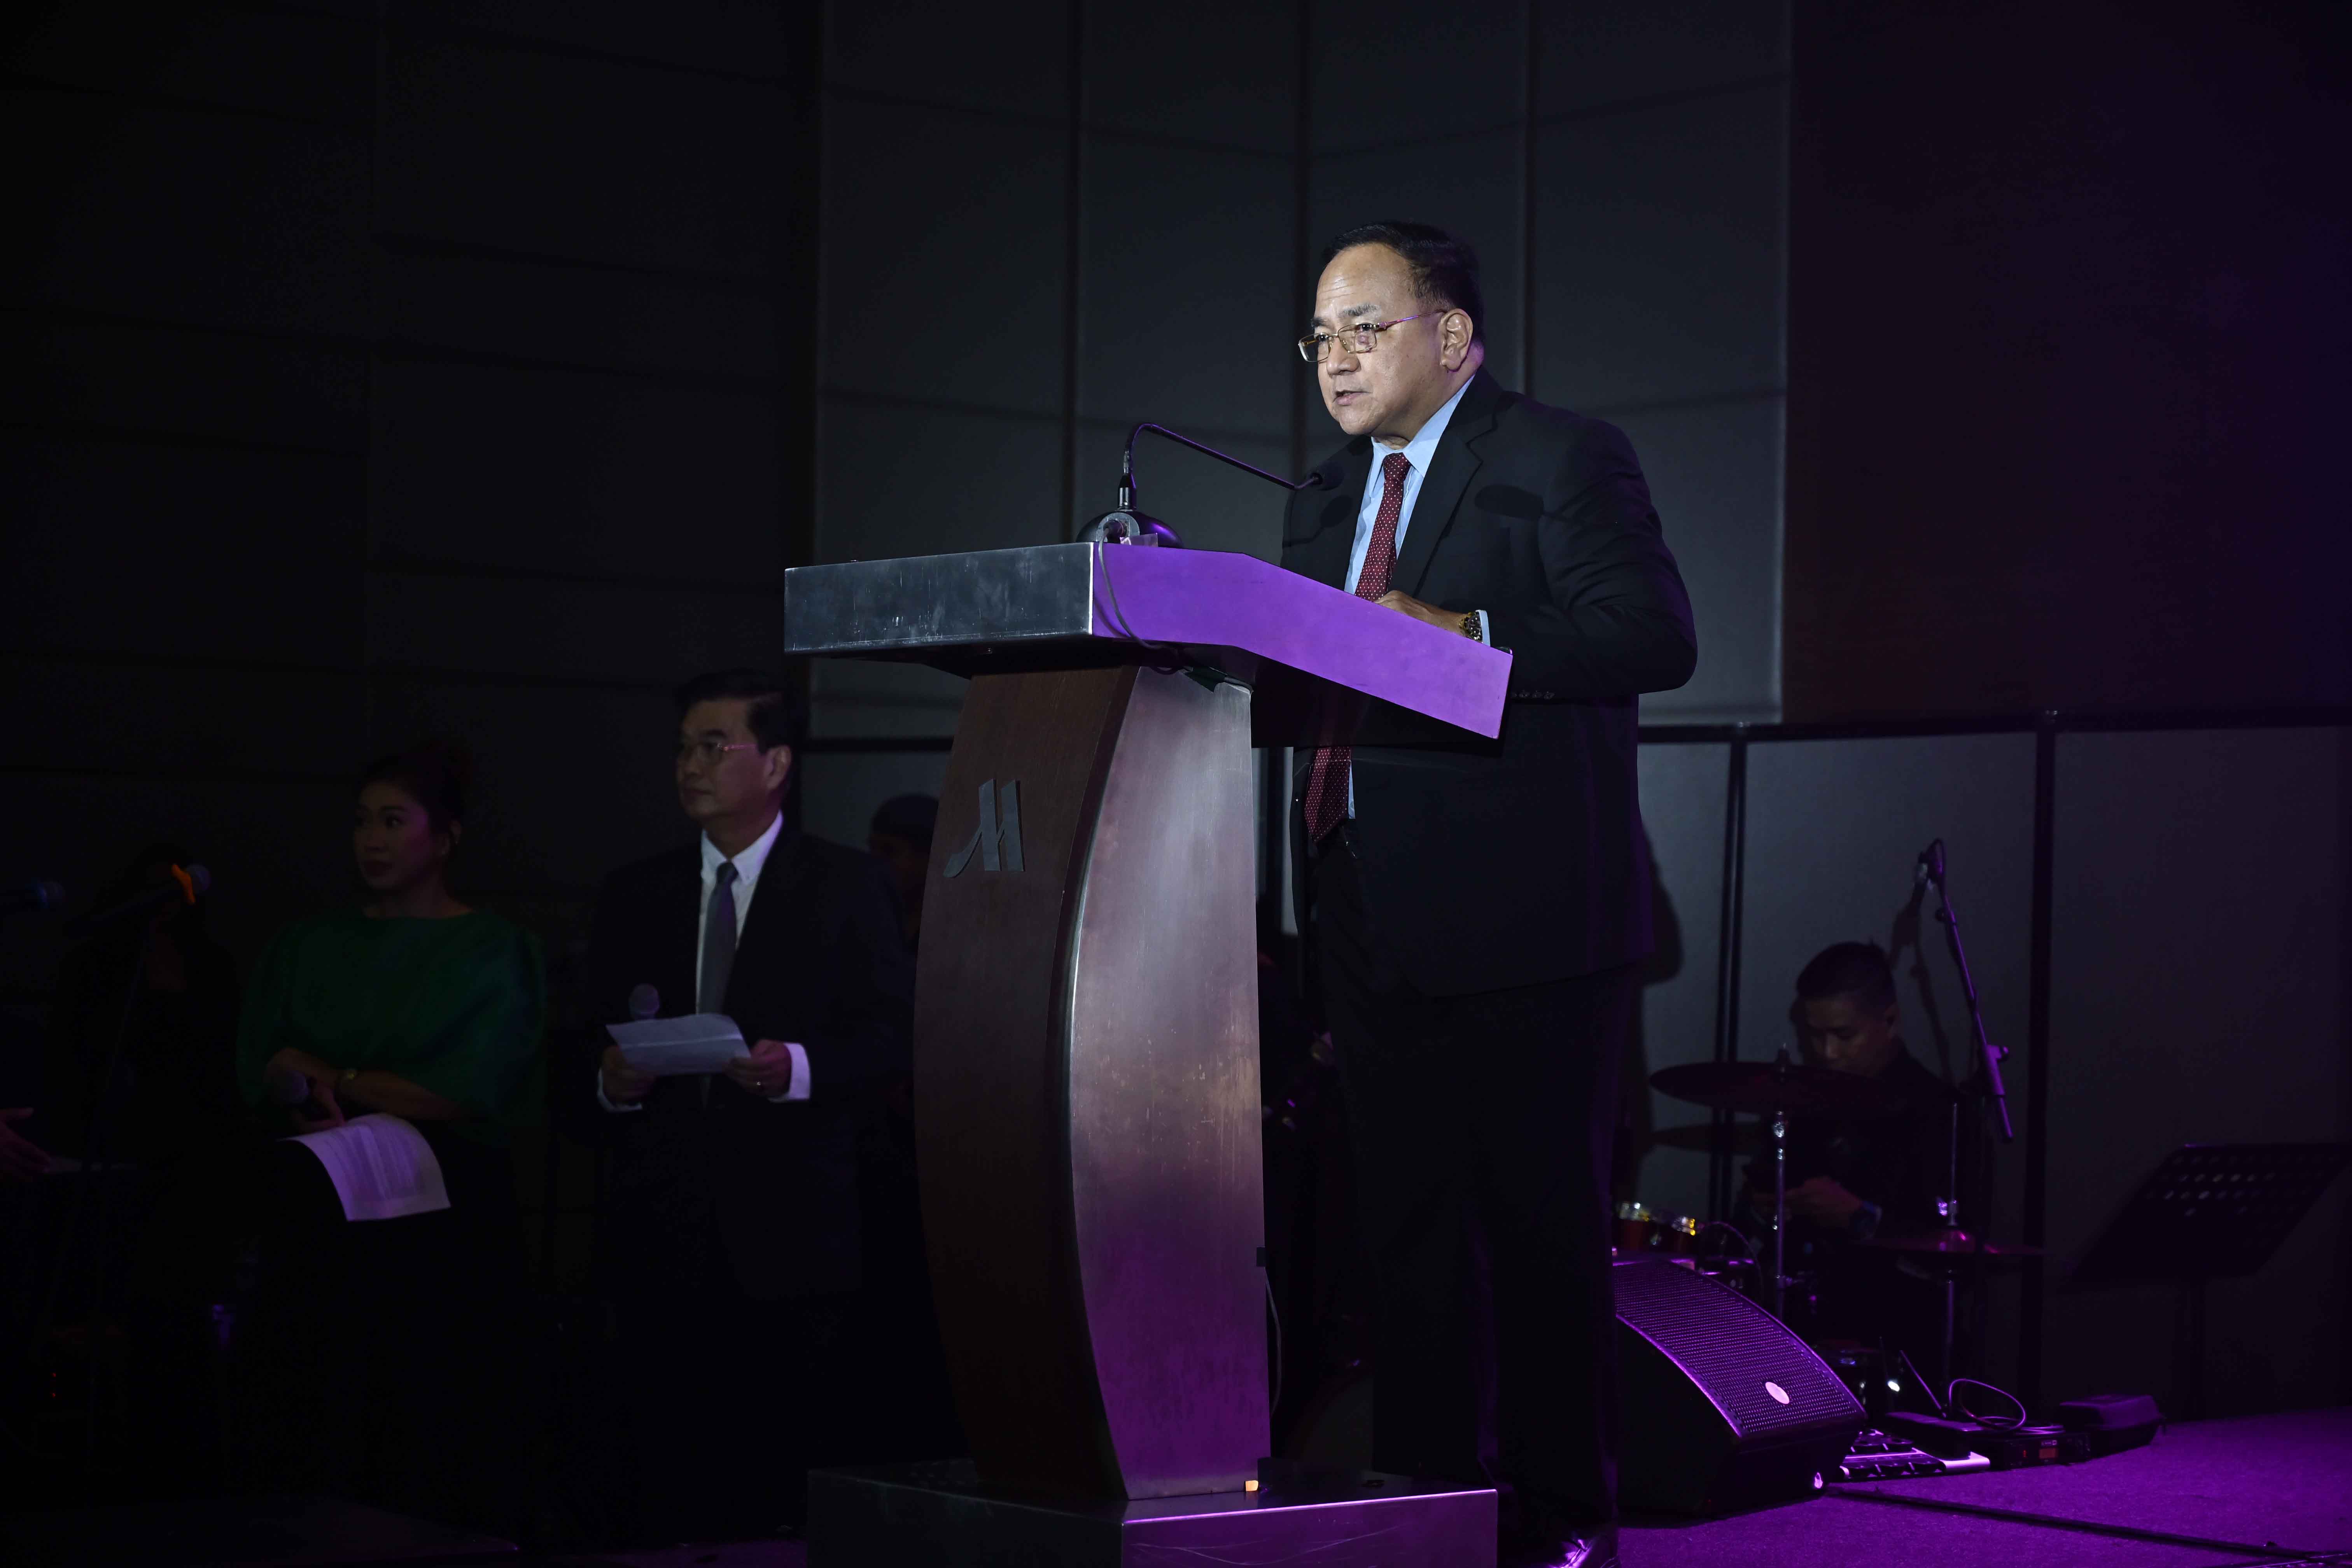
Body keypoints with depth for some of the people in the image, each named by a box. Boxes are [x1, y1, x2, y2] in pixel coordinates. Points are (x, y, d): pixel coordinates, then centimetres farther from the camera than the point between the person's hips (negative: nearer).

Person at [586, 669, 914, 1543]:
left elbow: (893, 1035, 0)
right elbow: (593, 1044, 17)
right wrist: (610, 1081, -5)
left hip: (790, 1236, -3)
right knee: (671, 1467, 1)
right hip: (663, 1234, 3)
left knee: (798, 1464, -6)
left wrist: (799, 1067, -16)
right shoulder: (633, 896, 17)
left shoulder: (849, 889, 7)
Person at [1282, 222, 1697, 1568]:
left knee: (1544, 1217, -2)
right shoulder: (1328, 499, 20)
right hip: (1377, 924, 7)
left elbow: (1658, 635, -14)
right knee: (1409, 1219, 10)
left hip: (1524, 918, -7)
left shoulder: (1566, 460, -4)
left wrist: (1463, 637, -21)